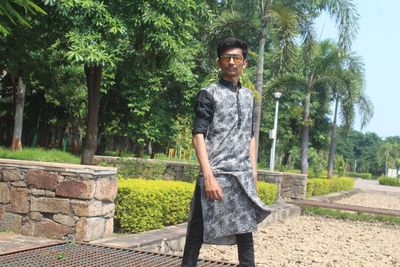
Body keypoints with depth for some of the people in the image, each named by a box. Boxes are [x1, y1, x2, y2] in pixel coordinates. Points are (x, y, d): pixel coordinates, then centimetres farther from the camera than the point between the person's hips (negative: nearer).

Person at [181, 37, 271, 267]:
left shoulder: (248, 96, 16)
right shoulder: (209, 94, -2)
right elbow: (198, 136, -10)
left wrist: (253, 171, 12)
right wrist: (208, 176, -19)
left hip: (243, 177, 6)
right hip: (216, 174, -5)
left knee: (246, 230, 8)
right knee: (198, 233, -1)